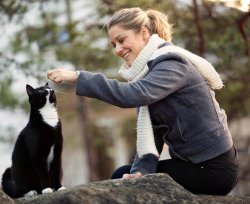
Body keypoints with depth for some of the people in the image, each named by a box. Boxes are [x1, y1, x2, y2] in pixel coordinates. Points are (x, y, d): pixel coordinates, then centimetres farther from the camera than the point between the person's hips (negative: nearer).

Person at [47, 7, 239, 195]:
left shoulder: (172, 64, -17)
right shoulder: (148, 69, 8)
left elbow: (130, 95, -35)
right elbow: (149, 133, 2)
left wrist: (77, 77, -32)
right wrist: (141, 169, -16)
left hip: (213, 169, -8)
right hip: (191, 160, 8)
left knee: (123, 178, -5)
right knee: (122, 175, 10)